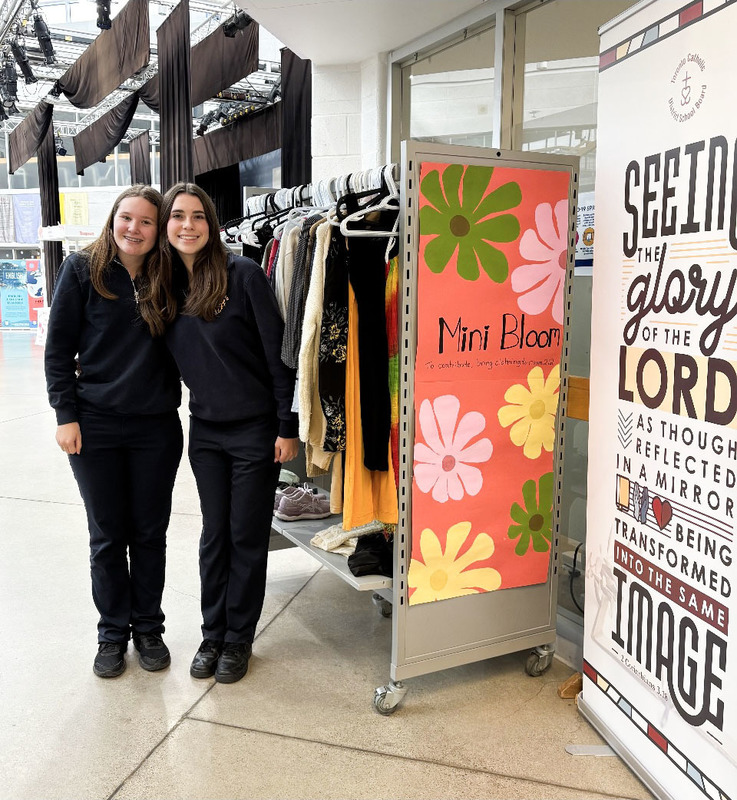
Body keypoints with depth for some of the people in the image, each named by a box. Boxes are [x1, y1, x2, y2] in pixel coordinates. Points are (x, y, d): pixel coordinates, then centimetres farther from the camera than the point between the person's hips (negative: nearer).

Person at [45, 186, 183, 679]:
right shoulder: (83, 269, -2)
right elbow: (59, 349, -1)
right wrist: (66, 414, -6)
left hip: (157, 428, 2)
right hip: (96, 425, -1)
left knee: (150, 533, 11)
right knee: (107, 535, 10)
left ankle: (148, 628, 29)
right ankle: (113, 632, 28)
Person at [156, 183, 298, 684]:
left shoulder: (243, 274, -12)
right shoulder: (167, 285, 4)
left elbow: (277, 352, -13)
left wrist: (288, 427, -13)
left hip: (255, 428, -4)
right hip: (205, 430, 5)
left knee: (248, 537, 7)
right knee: (214, 535, 13)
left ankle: (238, 640, 24)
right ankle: (213, 635, 29)